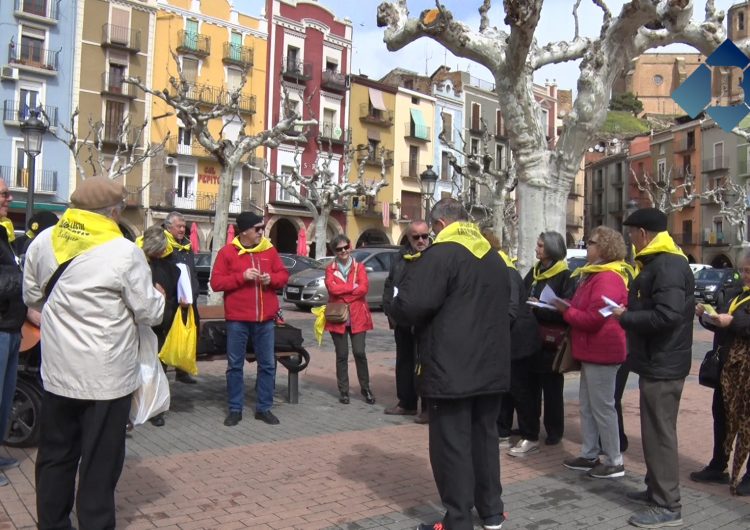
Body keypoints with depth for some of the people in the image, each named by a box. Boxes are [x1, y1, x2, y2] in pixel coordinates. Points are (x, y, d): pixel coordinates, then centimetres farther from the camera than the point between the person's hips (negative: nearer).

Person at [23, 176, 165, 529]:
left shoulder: (43, 242, 1)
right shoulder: (124, 251, -16)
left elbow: (32, 297, 13)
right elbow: (149, 314, -10)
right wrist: (159, 296, 11)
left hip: (56, 371, 6)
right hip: (106, 376, -5)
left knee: (55, 455, 19)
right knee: (99, 463, 6)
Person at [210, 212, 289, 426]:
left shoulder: (269, 250, 7)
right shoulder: (227, 252, -3)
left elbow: (283, 275, 12)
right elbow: (216, 282, -7)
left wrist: (272, 279, -10)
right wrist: (242, 276, -17)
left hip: (265, 318, 3)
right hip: (237, 319, -3)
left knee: (267, 364, 8)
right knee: (235, 365, 6)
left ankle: (264, 408, 20)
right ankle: (235, 409, 18)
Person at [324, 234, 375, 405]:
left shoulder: (359, 267, 7)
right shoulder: (330, 269, 7)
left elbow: (364, 288, -10)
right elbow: (332, 288, -13)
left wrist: (342, 292, -11)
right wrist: (353, 286, -11)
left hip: (357, 317, 0)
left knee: (359, 352, -3)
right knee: (342, 355, 5)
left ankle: (365, 388, 13)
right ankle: (343, 391, 15)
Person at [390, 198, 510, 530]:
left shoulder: (441, 254, -13)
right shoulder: (495, 258, 14)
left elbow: (409, 305, -22)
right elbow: (506, 308, 24)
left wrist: (397, 309, 0)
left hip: (452, 369, -8)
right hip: (491, 366, 8)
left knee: (451, 444, 1)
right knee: (485, 436, 18)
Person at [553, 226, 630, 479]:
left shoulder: (608, 278, -19)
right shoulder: (596, 274, 15)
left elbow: (594, 318, -24)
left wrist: (566, 311, -11)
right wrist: (569, 308, 0)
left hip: (602, 350, -11)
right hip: (593, 349, 11)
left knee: (602, 406, -2)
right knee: (587, 404, 15)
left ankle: (614, 461, 10)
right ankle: (590, 454, 24)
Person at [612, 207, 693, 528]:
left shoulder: (667, 266, -20)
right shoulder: (658, 262, 14)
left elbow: (667, 315, -29)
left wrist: (626, 317, -19)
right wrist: (630, 311, 5)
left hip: (663, 364, -11)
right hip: (658, 361, 11)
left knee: (660, 433, -3)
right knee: (655, 430, 19)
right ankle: (656, 490, 31)